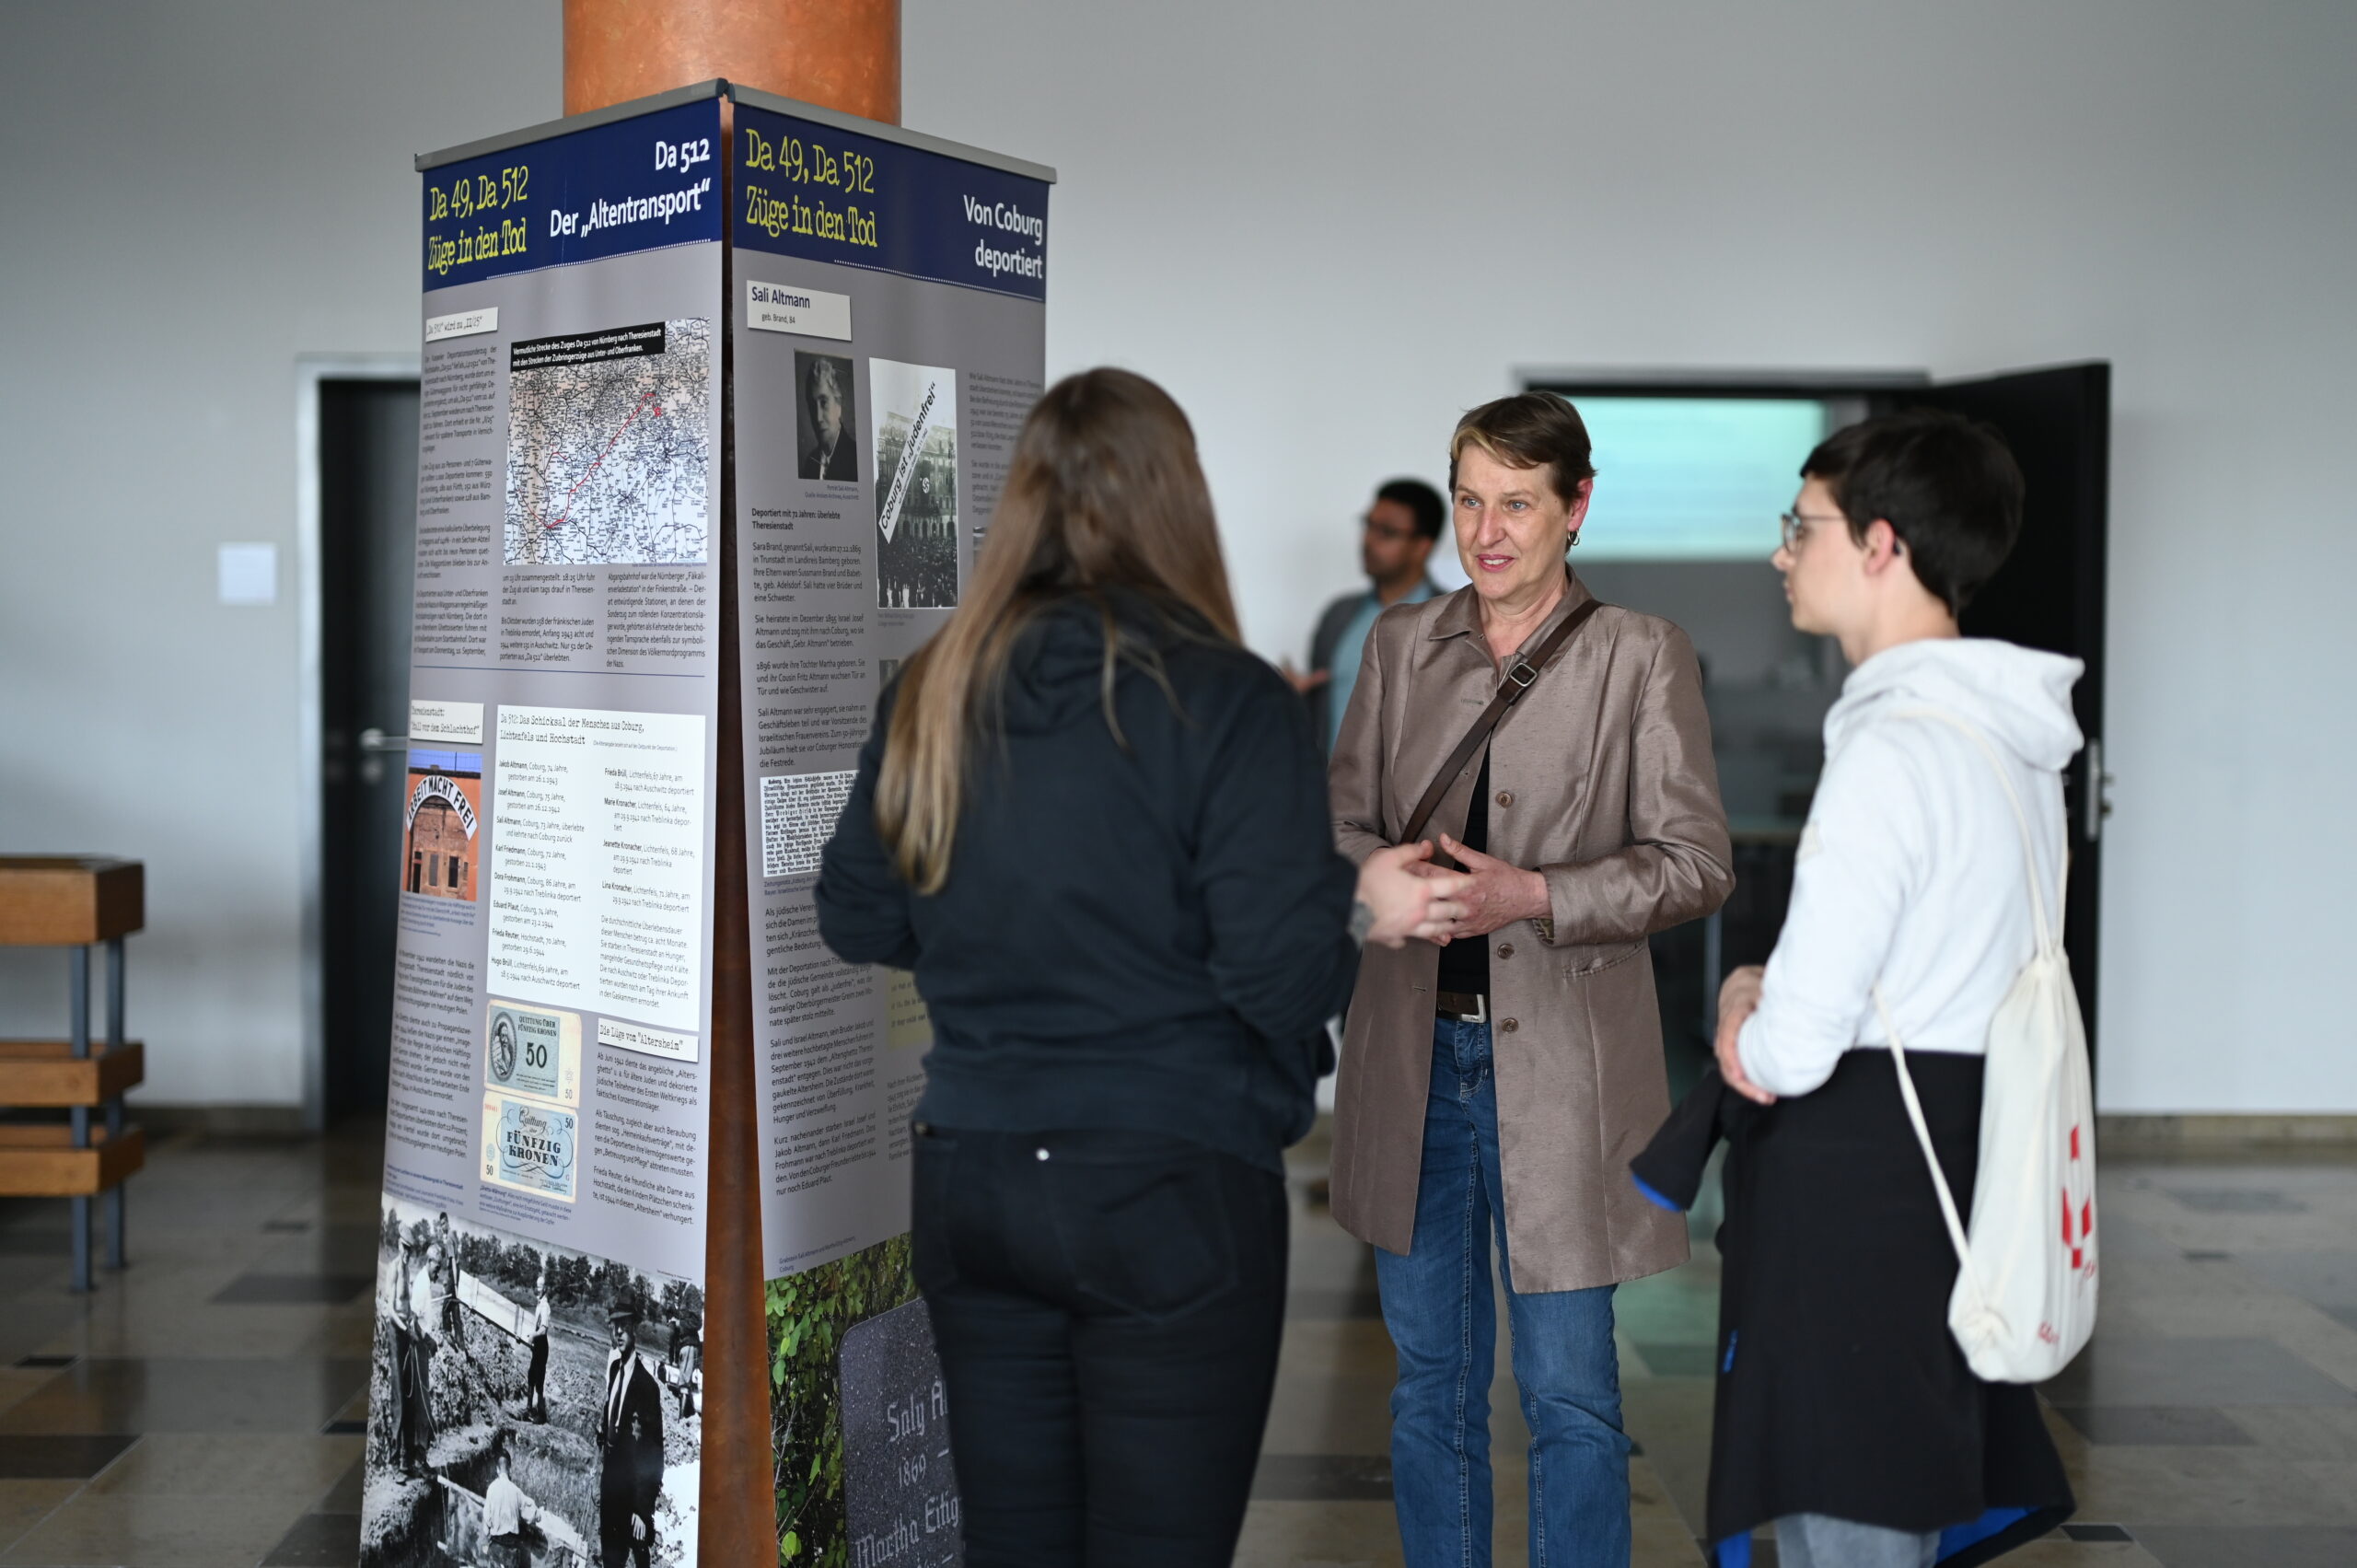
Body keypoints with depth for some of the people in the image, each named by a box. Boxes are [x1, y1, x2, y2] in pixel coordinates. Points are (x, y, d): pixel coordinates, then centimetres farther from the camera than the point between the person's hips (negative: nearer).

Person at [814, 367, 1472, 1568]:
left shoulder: (932, 690, 2)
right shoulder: (1225, 700, -12)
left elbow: (857, 922, 11)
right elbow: (1279, 974, -17)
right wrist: (1364, 906, 2)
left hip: (968, 1183, 5)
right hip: (1171, 1194, -5)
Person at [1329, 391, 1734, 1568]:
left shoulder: (1643, 658, -3)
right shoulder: (1398, 644, 9)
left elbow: (1695, 861, -5)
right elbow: (1343, 819, 11)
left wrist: (1532, 895, -19)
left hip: (1559, 1063, -4)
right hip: (1413, 1049, 4)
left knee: (1569, 1394, 3)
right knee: (1429, 1380, 15)